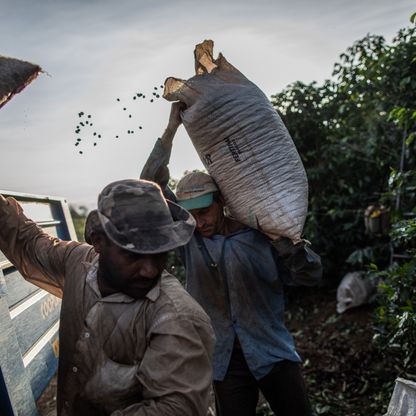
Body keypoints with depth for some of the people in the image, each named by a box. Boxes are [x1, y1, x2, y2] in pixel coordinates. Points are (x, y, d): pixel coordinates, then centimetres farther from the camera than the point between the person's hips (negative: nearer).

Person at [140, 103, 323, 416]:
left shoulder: (259, 235, -6)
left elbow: (311, 275, -5)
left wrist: (286, 238, -22)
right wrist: (172, 128, -11)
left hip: (274, 354, -1)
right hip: (224, 362, 1)